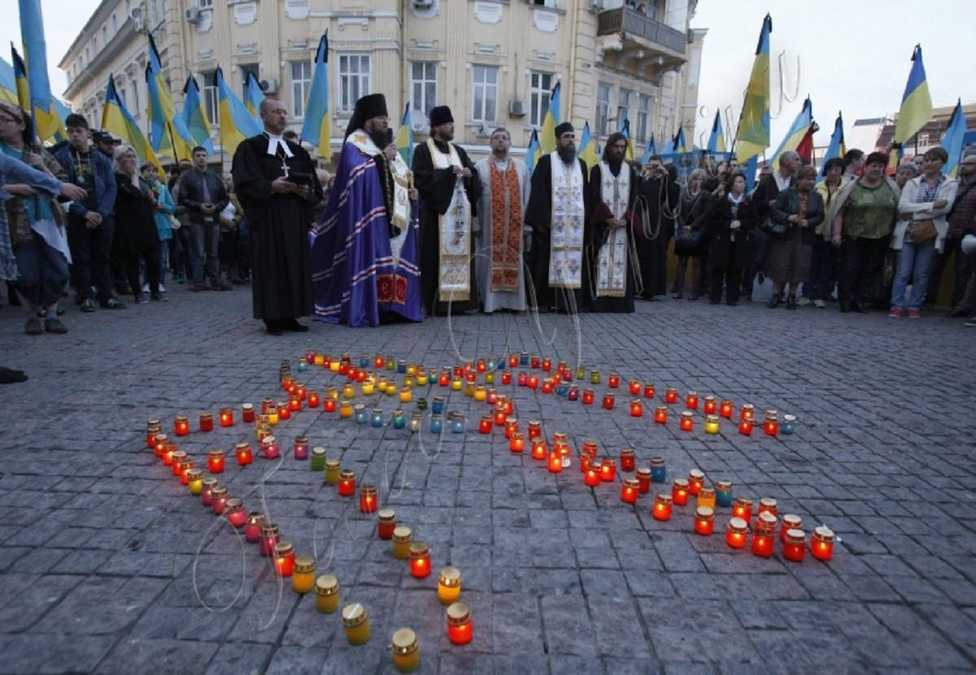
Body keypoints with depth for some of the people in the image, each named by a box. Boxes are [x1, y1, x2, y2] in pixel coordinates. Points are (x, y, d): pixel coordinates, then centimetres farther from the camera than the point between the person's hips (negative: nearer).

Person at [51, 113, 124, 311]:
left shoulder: (102, 159, 8)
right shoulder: (60, 157, 1)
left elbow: (111, 187, 3)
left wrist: (102, 213, -9)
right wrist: (84, 213, -13)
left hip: (103, 216, 2)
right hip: (76, 217, -2)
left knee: (102, 257, 5)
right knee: (81, 258, 2)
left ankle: (106, 296, 9)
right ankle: (85, 297, 7)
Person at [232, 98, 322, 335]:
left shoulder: (297, 151, 17)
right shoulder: (250, 147, 2)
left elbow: (315, 186, 13)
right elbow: (243, 183, -8)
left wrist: (306, 190, -9)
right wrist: (271, 187, -20)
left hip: (295, 219, 5)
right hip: (267, 219, -5)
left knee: (295, 266, 4)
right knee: (271, 268, -4)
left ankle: (290, 316, 12)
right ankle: (272, 318, 2)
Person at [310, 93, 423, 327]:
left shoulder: (386, 144, 21)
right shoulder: (355, 144, -1)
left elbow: (400, 176, 23)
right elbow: (355, 172, -18)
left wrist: (410, 191, 4)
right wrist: (381, 159, -14)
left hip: (393, 216, 7)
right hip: (370, 217, -7)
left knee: (394, 259, 5)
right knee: (370, 258, -10)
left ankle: (392, 305, 10)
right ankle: (365, 309, -5)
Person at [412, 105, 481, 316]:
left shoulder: (459, 151, 19)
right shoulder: (423, 150, 2)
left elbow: (475, 178, 16)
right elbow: (420, 178, -11)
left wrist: (470, 174, -7)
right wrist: (448, 172, -14)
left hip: (460, 209, 6)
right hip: (437, 210, -5)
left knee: (461, 253, 2)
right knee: (437, 255, -8)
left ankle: (461, 299, 6)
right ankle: (436, 302, -5)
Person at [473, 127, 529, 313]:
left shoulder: (521, 167, 10)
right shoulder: (480, 167, 3)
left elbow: (527, 197, 8)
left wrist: (527, 224, 0)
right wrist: (475, 224, -7)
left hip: (515, 225, 2)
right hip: (489, 225, -2)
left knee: (513, 261, 5)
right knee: (490, 262, 1)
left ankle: (513, 300, 13)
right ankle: (489, 300, 9)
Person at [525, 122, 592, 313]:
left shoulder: (581, 164, 17)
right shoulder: (545, 161, 3)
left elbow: (586, 195, 17)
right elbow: (538, 192, -5)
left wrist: (586, 221, 8)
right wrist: (539, 220, -13)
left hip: (576, 224, 4)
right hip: (550, 223, -4)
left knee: (574, 260, 2)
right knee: (547, 261, -2)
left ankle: (569, 300, 7)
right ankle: (543, 300, 5)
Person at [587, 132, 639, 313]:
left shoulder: (630, 170, 13)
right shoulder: (597, 169, 4)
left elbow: (633, 198, 7)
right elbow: (595, 197, -5)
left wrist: (625, 218, -9)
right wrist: (608, 218, -15)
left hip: (623, 225, 3)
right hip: (602, 225, -2)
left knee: (622, 263, -2)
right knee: (603, 263, -7)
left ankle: (622, 305, 0)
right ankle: (600, 304, -6)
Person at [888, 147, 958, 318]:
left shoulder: (951, 184, 8)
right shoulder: (911, 183, 9)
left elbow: (945, 208, -7)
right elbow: (902, 206, -6)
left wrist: (916, 214, -11)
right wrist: (931, 205, -14)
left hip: (930, 233, 0)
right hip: (907, 232, 0)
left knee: (921, 274, 3)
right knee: (903, 272, -3)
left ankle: (914, 306, 10)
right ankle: (897, 305, -1)